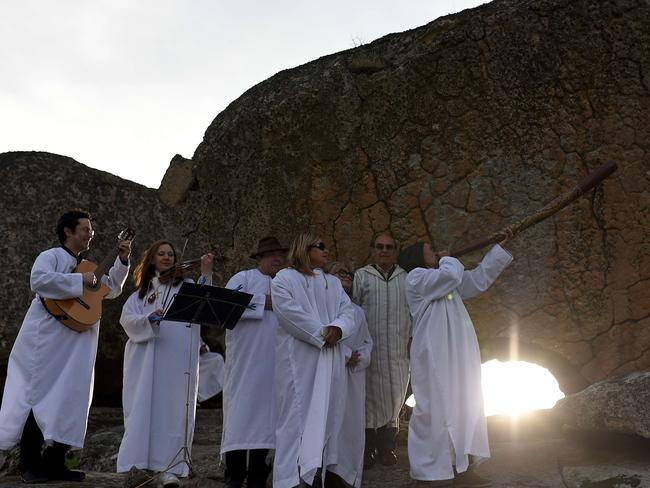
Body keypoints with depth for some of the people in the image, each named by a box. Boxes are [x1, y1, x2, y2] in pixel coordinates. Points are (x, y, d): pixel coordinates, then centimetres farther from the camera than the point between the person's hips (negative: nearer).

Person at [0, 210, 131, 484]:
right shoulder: (51, 257, -3)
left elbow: (112, 290, 26)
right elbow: (38, 279, -24)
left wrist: (122, 261, 15)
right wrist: (79, 282, -20)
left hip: (77, 346, 8)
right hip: (48, 341, -8)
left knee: (70, 399, 6)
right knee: (41, 396, -5)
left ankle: (54, 463, 12)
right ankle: (30, 466, 2)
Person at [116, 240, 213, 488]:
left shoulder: (185, 285, 11)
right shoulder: (141, 292, 18)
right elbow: (127, 319, 3)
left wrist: (206, 275, -24)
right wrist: (149, 318, -17)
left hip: (177, 359, -2)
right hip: (146, 359, 2)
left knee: (173, 410, -4)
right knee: (143, 408, -1)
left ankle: (169, 467, -3)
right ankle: (137, 464, 2)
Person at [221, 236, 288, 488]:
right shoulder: (243, 278, 3)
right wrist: (263, 303, -12)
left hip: (274, 362, 5)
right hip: (246, 360, -5)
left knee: (266, 411, 5)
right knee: (241, 411, -6)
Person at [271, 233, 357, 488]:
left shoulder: (334, 283, 21)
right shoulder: (284, 278, 3)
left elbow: (348, 313, 9)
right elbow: (290, 314, -10)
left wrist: (338, 328, -13)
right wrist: (322, 333, -13)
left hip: (330, 359, 6)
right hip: (298, 357, -6)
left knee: (326, 415, 3)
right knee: (297, 414, -8)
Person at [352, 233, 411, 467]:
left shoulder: (406, 278, 13)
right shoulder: (361, 276, 8)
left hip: (398, 350, 2)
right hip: (369, 348, -2)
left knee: (394, 397, 4)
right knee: (370, 395, 1)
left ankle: (386, 447, 15)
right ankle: (367, 448, 8)